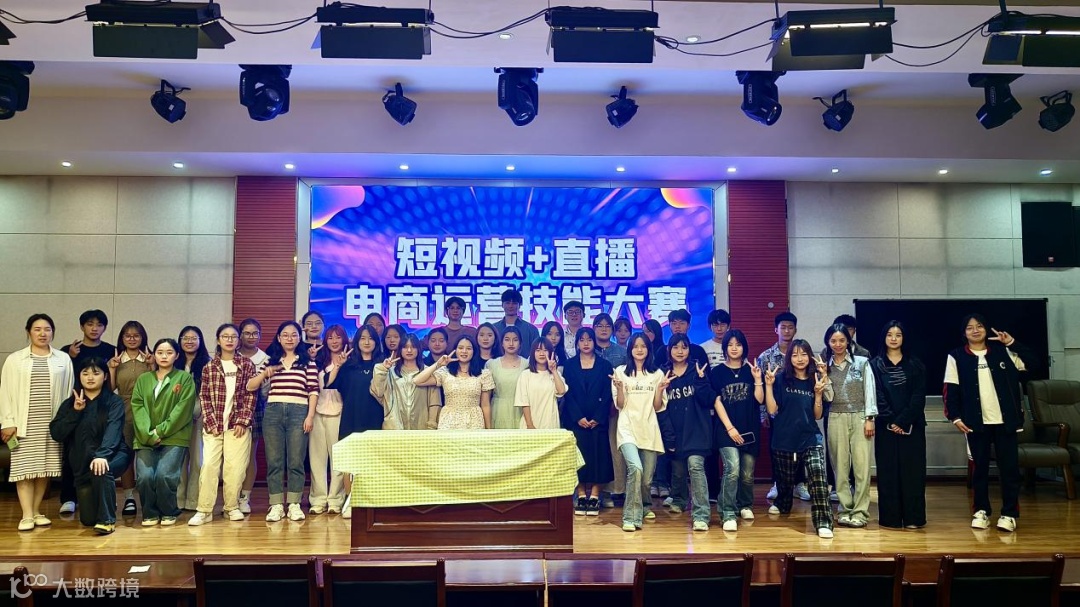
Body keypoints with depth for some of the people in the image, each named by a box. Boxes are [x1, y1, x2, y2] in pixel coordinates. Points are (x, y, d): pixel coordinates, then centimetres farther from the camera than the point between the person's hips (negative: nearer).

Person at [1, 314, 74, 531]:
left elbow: (69, 392, 5)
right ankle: (27, 515, 3)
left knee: (44, 468, 5)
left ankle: (36, 511, 16)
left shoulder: (63, 359, 5)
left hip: (52, 423, 1)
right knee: (24, 467, -2)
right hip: (24, 423, -1)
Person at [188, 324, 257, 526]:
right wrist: (211, 423, -5)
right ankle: (204, 510, -2)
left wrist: (242, 422, -7)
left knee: (235, 467, -3)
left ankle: (232, 507, 11)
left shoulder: (247, 365, 4)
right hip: (213, 425, 1)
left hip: (238, 424, -1)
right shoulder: (209, 367, 7)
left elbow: (250, 396, 0)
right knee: (209, 465, -7)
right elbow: (204, 397, 5)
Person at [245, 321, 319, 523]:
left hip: (298, 412, -2)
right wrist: (264, 374, -10)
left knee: (296, 461, 1)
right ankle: (276, 505, 10)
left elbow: (313, 391, 1)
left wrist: (310, 416, -7)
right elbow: (250, 386, 8)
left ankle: (294, 505, 10)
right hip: (273, 412, 2)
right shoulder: (270, 360, 12)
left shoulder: (308, 362, 5)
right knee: (274, 461, 4)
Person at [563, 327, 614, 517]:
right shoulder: (570, 365, 7)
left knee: (598, 456, -2)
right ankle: (581, 496, 7)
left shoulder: (604, 365, 6)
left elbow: (607, 395, 0)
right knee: (578, 456, -1)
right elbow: (567, 394, 0)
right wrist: (579, 417, -10)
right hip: (575, 420, 0)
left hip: (598, 420, 0)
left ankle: (594, 496, 4)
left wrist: (597, 418, -10)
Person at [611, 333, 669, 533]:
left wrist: (660, 389, -8)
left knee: (647, 477, 6)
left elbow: (658, 407, 8)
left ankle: (644, 505, 38)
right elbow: (619, 405, 2)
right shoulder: (621, 372, 3)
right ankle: (631, 517, -17)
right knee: (635, 468, -26)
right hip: (628, 428, -3)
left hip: (649, 430, 3)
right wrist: (619, 387, -14)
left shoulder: (657, 374, 9)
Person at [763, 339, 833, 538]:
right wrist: (769, 384, -17)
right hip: (784, 439, -1)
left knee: (818, 475, -22)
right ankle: (782, 504, 48)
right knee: (785, 479, 16)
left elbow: (817, 415, 5)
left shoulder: (815, 381, 4)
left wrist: (818, 393, -10)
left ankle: (823, 522, -17)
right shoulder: (781, 379, -4)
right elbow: (772, 410, -9)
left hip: (810, 439, 1)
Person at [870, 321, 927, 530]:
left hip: (912, 426, 0)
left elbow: (919, 397, -2)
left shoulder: (915, 364, 7)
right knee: (888, 471, 1)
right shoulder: (875, 365, 5)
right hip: (886, 426, 0)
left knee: (912, 470, 0)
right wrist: (891, 421, -13)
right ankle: (890, 518, 7)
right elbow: (877, 396, -2)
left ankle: (913, 518, 7)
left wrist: (903, 421, -12)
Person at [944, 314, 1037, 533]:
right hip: (976, 422, -1)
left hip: (1005, 420, 1)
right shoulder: (956, 357, 1)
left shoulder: (1002, 351, 6)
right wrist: (955, 416, -9)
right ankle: (981, 511, 17)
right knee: (980, 467, 7)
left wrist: (1012, 343, -10)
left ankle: (1009, 513, 10)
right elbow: (951, 390, -1)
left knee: (1009, 467, 2)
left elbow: (1033, 363, -2)